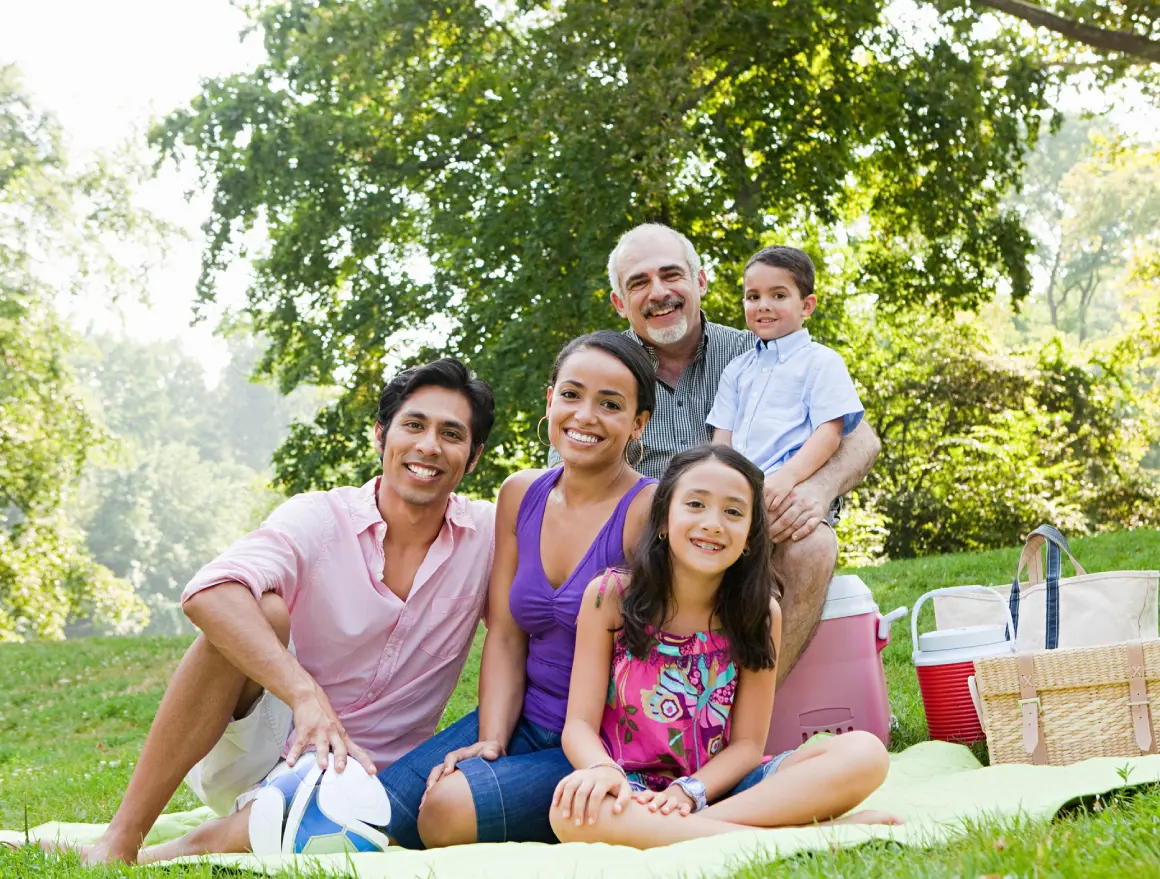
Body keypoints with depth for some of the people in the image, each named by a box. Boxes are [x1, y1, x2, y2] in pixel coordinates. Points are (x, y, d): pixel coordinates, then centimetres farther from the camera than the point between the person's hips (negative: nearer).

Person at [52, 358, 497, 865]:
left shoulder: (487, 536, -1)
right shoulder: (317, 519, -10)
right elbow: (208, 595, -28)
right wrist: (306, 694, -41)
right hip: (258, 744, 0)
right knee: (261, 610, -30)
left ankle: (158, 859, -17)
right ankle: (119, 842, -26)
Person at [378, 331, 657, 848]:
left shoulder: (650, 510, -15)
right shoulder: (521, 495, 5)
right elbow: (505, 636, 3)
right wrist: (490, 742, -9)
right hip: (523, 722, 5)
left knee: (451, 807, -27)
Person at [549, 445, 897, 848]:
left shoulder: (760, 614, 0)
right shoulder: (610, 596, -4)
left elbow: (748, 743, -1)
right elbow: (579, 725, -7)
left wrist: (689, 791, -20)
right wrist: (603, 770, -30)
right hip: (634, 794, -1)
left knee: (865, 755, -20)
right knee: (575, 812, -40)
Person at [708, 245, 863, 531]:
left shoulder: (821, 361, 7)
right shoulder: (736, 370, 24)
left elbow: (829, 432, -5)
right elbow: (722, 438, 19)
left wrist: (786, 477, -21)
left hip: (793, 494, -4)